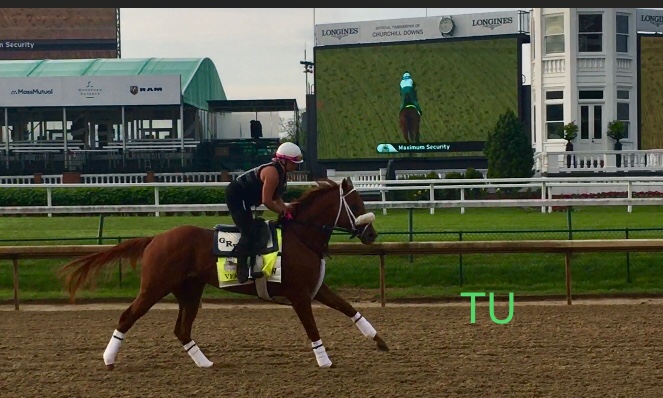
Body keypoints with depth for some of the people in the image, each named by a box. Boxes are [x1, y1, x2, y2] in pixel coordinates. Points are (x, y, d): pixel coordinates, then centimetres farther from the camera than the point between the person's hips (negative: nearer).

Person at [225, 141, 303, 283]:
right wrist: (283, 211, -14)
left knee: (249, 230, 15)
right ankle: (243, 271, -23)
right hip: (236, 196, -11)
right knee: (248, 232, -17)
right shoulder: (272, 173, -24)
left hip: (242, 197, 11)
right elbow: (267, 201, -25)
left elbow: (276, 197, 13)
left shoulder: (282, 173, 8)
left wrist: (286, 208, -3)